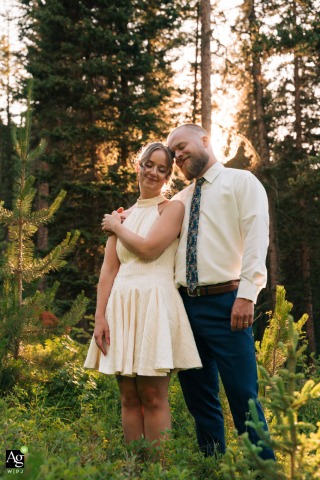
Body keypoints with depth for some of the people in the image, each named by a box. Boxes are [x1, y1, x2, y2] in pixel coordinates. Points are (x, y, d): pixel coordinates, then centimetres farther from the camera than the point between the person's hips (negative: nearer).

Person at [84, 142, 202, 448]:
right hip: (122, 305, 5)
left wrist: (117, 227, 5)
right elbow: (108, 269, 10)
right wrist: (99, 317, 0)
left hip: (154, 304, -5)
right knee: (128, 397, 6)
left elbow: (149, 248, -12)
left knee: (153, 396, -5)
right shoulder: (122, 216, 18)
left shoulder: (172, 208, 4)